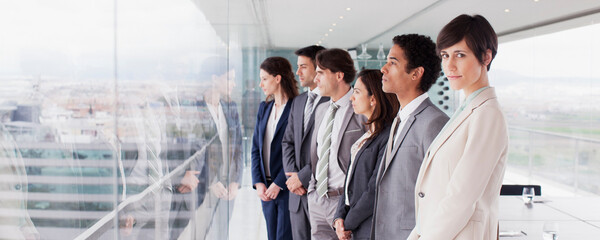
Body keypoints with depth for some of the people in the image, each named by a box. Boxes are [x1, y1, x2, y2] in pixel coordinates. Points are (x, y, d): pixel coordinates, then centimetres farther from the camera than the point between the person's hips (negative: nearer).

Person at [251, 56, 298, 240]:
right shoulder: (264, 108, 12)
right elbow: (256, 147, 11)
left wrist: (278, 184, -14)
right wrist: (258, 182, 1)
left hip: (287, 188, -7)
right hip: (266, 189, 7)